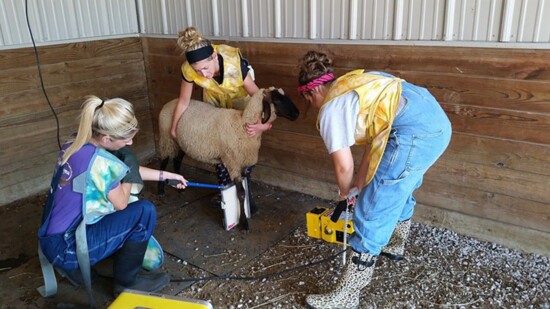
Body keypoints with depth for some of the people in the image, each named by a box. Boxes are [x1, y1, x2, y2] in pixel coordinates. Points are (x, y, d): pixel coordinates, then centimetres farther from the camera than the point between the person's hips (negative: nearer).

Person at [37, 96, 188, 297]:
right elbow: (121, 203, -13)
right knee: (145, 211, -14)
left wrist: (166, 175, 15)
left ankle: (75, 266, 23)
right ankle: (127, 282, 5)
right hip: (67, 248, -9)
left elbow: (124, 172, 11)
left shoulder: (76, 143, 0)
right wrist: (129, 166, -3)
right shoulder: (99, 161, -28)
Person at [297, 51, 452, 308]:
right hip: (437, 120, 10)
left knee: (372, 213, -2)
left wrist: (344, 192, 19)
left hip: (414, 133, -10)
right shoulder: (355, 86, 27)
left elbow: (344, 166, -3)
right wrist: (360, 181, 32)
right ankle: (395, 245, 56)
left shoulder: (330, 110, 2)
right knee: (399, 190, 32)